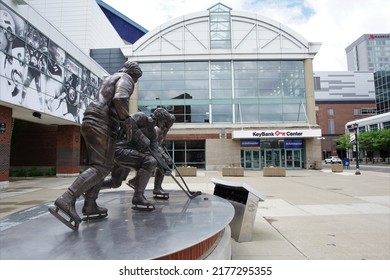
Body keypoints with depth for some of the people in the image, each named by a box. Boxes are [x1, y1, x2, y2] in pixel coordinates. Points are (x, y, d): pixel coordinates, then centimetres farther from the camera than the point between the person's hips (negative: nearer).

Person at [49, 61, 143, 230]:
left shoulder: (111, 79, 31)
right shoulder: (126, 79, 2)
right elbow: (120, 99, -19)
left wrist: (122, 121, 29)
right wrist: (127, 121, -11)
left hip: (90, 121, 10)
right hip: (102, 124, -9)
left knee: (102, 165, 11)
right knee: (101, 167, -14)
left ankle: (89, 206, 9)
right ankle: (67, 200, -25)